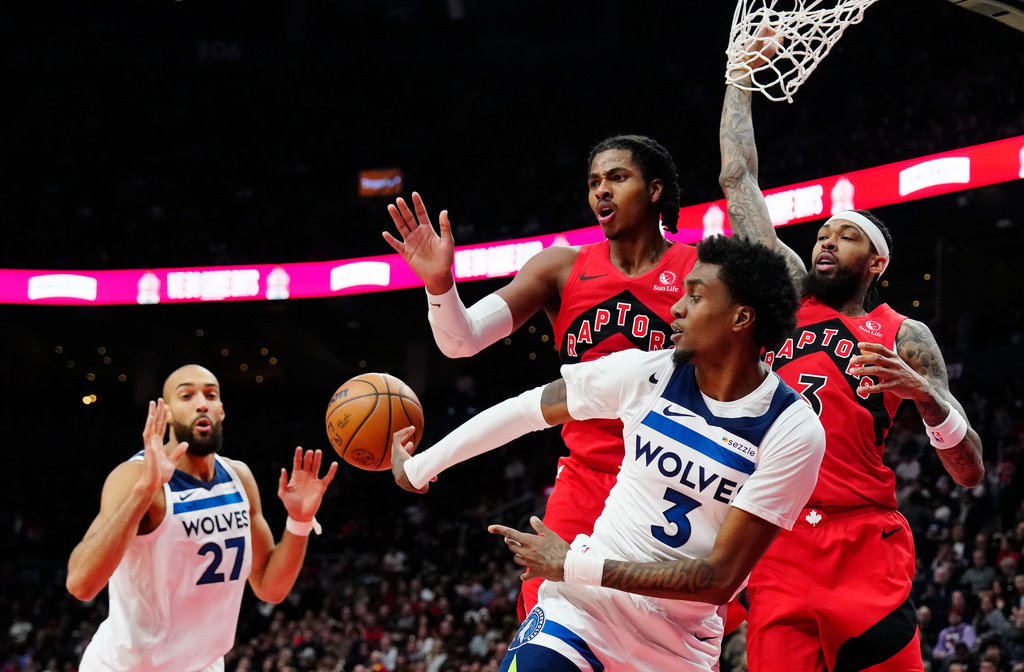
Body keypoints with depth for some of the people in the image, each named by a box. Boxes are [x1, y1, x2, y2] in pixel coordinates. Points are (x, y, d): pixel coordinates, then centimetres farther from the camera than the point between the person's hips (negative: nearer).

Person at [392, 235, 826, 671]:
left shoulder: (795, 433, -16)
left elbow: (720, 578, -17)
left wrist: (573, 566, -18)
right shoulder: (647, 373, -8)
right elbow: (526, 410, 8)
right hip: (586, 602, 1)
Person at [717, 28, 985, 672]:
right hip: (776, 544, 3)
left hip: (863, 544, -2)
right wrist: (743, 74, 24)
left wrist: (925, 393, -14)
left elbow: (970, 473, 3)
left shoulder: (903, 337, 9)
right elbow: (738, 179, 19)